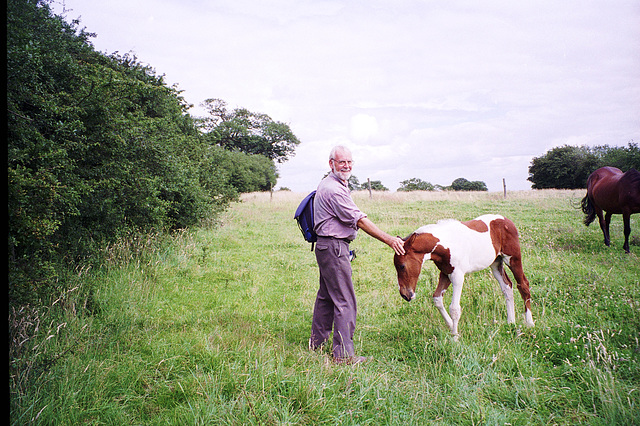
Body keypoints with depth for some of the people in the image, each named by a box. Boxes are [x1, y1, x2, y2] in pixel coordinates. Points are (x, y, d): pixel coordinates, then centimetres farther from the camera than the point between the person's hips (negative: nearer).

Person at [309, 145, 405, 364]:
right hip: (334, 247, -11)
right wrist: (389, 240, -18)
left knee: (326, 296, 18)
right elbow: (359, 220, -20)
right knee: (345, 301, -7)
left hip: (328, 246, 11)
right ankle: (343, 354, -2)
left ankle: (317, 342, 29)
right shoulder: (333, 189, -18)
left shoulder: (338, 185, 16)